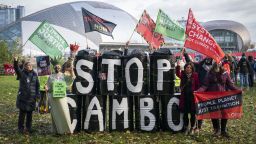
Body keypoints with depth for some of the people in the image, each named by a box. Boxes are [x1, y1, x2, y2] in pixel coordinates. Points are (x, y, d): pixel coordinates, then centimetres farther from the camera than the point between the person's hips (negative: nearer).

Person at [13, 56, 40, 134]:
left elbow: (37, 85, 11)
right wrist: (15, 61, -38)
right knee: (22, 113, 0)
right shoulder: (21, 73, -1)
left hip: (32, 97, 3)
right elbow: (16, 68, -20)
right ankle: (20, 128, 12)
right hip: (23, 97, -3)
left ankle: (28, 127, 21)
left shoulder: (34, 74, 7)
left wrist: (37, 94, 3)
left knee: (30, 113, 9)